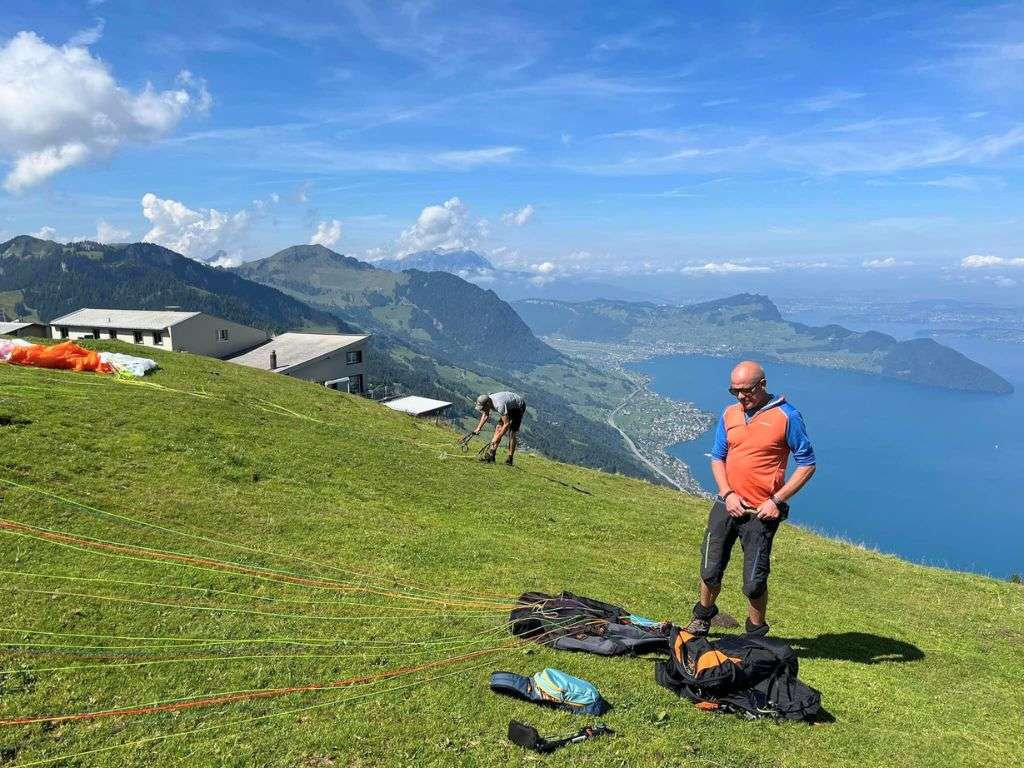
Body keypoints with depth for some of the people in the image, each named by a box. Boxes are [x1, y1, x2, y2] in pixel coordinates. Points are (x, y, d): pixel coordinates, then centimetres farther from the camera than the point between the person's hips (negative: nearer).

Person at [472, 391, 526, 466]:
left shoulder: (499, 405, -40)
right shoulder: (487, 401, -16)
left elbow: (507, 424, -37)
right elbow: (485, 415, 6)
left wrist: (497, 438, -33)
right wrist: (478, 428, -3)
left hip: (519, 406, -8)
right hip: (510, 406, 8)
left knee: (512, 432, -11)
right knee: (499, 427, -4)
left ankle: (510, 459, -4)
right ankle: (491, 454, -6)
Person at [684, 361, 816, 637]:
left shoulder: (786, 416, -9)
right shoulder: (729, 414, 6)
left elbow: (807, 464, -6)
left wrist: (777, 500, -13)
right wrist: (728, 494, -4)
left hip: (761, 512, -4)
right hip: (727, 504, 5)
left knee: (754, 580, 2)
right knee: (710, 570, 13)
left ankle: (756, 635, 25)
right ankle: (702, 619, 37)